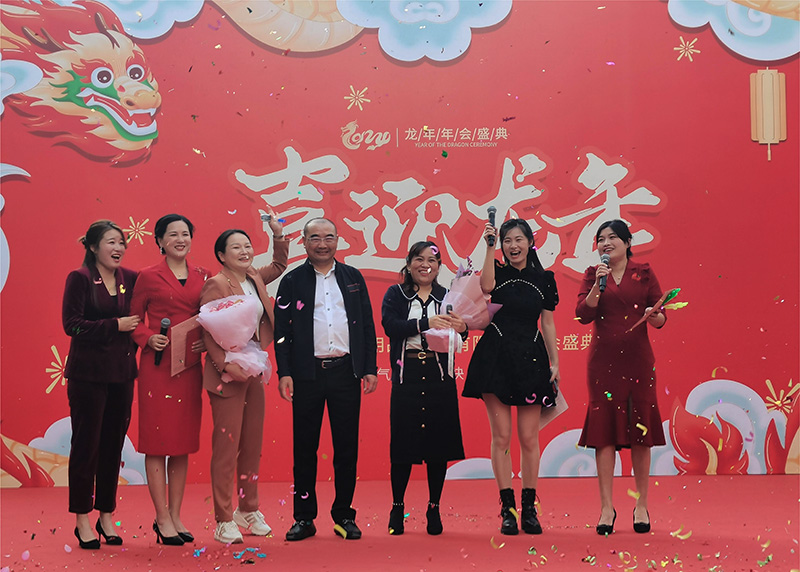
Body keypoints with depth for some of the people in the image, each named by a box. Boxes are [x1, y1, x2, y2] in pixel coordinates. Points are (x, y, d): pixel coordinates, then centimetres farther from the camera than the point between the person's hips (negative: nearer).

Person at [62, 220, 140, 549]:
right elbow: (72, 325, -11)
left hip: (122, 373, 4)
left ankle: (106, 516, 19)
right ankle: (82, 519, 11)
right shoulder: (80, 279, -4)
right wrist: (115, 325, -14)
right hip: (88, 372, -4)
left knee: (114, 445, 8)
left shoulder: (131, 279, 8)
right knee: (86, 444, 1)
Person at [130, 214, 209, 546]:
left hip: (190, 366, 4)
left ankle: (175, 515, 17)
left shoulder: (202, 277, 10)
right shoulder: (149, 277, -1)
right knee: (157, 441, -2)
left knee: (183, 442, 8)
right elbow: (133, 319, 4)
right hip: (157, 366, -4)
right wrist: (148, 338, -13)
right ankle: (162, 518, 5)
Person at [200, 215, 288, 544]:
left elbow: (279, 265, 31)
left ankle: (248, 510, 25)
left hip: (254, 372, 7)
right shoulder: (215, 285, -9)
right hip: (227, 375, -7)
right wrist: (226, 364, -22)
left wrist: (278, 234, 20)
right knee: (226, 446, -4)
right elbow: (208, 333, -13)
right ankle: (224, 521, 3)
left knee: (253, 444, 13)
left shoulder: (255, 279, 11)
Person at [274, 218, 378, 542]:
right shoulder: (292, 281, 4)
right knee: (304, 447, 4)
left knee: (347, 446, 4)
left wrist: (370, 368, 4)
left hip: (345, 372, 2)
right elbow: (281, 330, 2)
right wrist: (284, 373, -7)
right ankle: (304, 518, 13)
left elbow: (367, 326, 11)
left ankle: (344, 515, 14)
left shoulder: (353, 278, 11)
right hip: (307, 374, -1)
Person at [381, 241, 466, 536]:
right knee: (403, 442, 2)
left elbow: (456, 333, 2)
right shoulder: (395, 295, 7)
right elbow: (389, 324, -10)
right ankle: (397, 507, 15)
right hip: (407, 375, -1)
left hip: (440, 376, 1)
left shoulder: (447, 297, 11)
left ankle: (434, 508, 14)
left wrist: (462, 329, -21)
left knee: (439, 442, 3)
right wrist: (425, 324, -23)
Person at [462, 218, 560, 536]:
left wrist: (555, 362, 5)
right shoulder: (498, 272, 5)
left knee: (529, 438, 2)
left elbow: (548, 324, 10)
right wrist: (489, 247, -18)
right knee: (501, 436, -1)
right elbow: (487, 286, -20)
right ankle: (508, 509, 6)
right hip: (497, 357, -1)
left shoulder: (544, 279, 9)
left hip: (530, 360, 1)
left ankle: (529, 508, 12)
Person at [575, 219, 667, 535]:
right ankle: (606, 507, 4)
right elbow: (583, 314, -4)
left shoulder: (643, 273, 6)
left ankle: (642, 505, 14)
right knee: (604, 429, -2)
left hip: (638, 359, 0)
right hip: (603, 359, 0)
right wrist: (598, 284, -14)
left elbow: (661, 316, 4)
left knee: (640, 430, 3)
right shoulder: (593, 274, 8)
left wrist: (653, 316, -18)